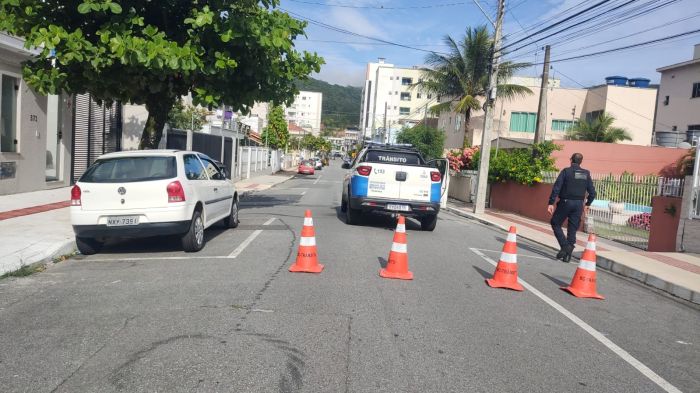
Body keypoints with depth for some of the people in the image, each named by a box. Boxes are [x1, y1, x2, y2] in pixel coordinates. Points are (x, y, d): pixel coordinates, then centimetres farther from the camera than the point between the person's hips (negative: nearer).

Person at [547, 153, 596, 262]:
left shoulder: (566, 171, -5)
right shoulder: (586, 174, 7)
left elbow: (556, 188, -13)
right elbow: (592, 192, 10)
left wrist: (551, 203, -12)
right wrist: (587, 204, 25)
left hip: (566, 202, -4)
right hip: (578, 204, 4)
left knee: (555, 224, 10)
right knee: (572, 229, 9)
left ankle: (565, 246, -6)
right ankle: (568, 254, 9)